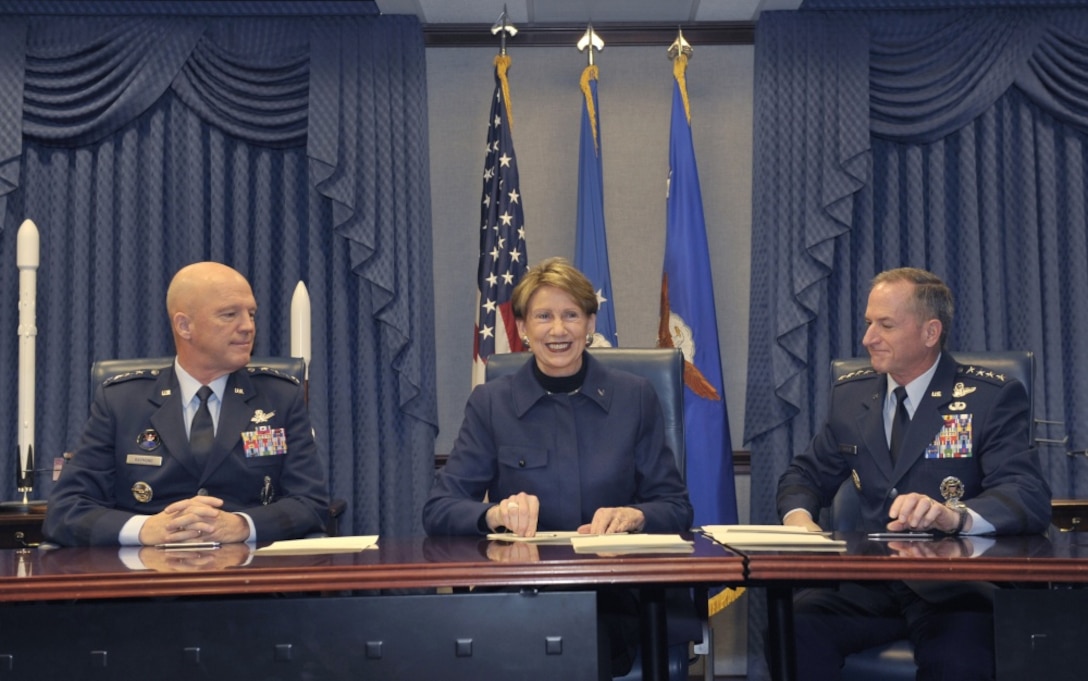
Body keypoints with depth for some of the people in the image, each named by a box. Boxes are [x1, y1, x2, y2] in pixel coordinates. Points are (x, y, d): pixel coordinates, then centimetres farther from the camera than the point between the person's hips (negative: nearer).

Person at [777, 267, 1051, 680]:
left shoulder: (993, 398, -3)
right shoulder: (850, 396, 12)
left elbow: (1030, 498, -14)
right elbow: (807, 474, 19)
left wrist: (955, 515, -35)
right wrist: (798, 515, -6)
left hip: (956, 582, -3)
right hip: (870, 583, 3)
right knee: (795, 626, -27)